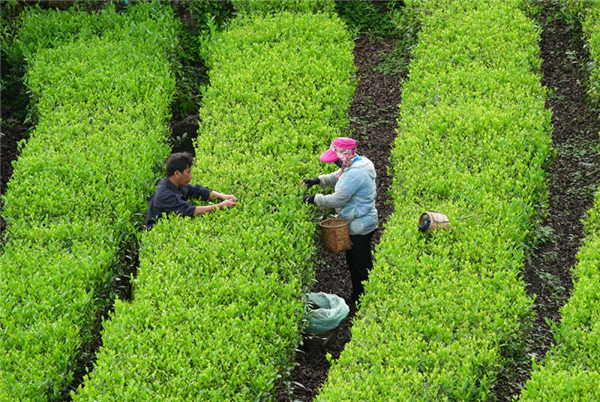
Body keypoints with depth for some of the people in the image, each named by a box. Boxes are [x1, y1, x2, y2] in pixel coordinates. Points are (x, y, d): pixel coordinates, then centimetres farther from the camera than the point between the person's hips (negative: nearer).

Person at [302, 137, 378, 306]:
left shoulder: (355, 174, -28)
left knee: (360, 267, 0)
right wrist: (318, 181, 4)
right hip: (358, 223, 11)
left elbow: (338, 200, -28)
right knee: (353, 262, 21)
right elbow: (336, 177, 20)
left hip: (359, 227, -11)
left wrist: (315, 199, -18)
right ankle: (357, 299, 33)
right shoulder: (356, 164, 6)